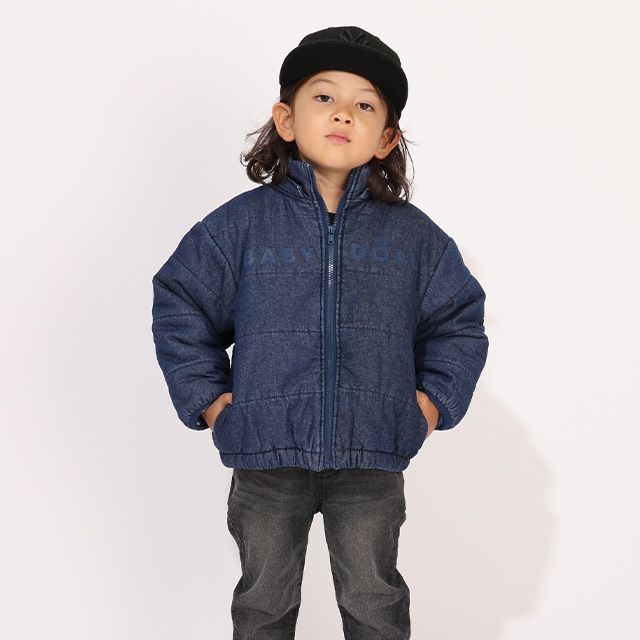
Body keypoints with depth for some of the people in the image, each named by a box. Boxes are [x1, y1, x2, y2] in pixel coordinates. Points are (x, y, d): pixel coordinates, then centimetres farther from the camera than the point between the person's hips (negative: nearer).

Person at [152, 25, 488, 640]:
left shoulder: (413, 235, 1)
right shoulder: (242, 224, -2)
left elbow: (459, 319, 10)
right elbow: (179, 306, 4)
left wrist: (432, 402, 1)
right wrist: (208, 398, -2)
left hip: (372, 457, 0)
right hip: (266, 453, 0)